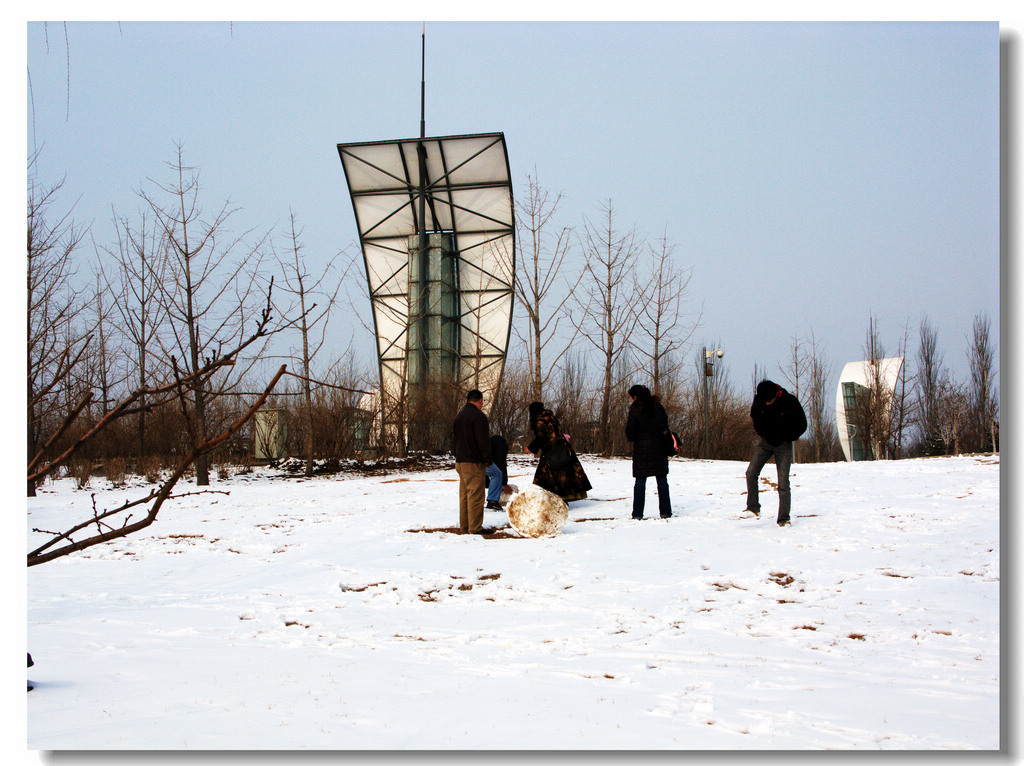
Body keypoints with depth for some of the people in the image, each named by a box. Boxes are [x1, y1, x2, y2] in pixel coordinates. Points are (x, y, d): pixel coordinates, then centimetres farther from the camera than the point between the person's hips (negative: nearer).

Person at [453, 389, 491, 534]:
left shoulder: (459, 416, 15)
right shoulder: (478, 416, -13)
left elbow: (454, 439, 21)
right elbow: (483, 440, -15)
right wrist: (487, 459, -8)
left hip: (460, 461, 9)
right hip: (474, 463, -9)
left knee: (464, 495, 12)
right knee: (476, 495, -6)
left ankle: (464, 527, 15)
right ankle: (475, 527, -6)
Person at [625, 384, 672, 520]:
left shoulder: (634, 410, -9)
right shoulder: (657, 406, 3)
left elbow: (630, 433, -7)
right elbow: (665, 426, 6)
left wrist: (630, 439, 13)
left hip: (641, 449, -3)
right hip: (659, 447, 3)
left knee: (640, 481, 2)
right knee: (662, 480, 8)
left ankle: (638, 513, -2)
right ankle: (665, 511, 8)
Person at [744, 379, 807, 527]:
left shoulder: (790, 401, -18)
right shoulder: (758, 399, -10)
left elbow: (802, 425, -5)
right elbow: (754, 416, 14)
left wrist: (787, 438, -6)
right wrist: (761, 433, 6)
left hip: (783, 445, -3)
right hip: (765, 442, 3)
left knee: (783, 482, -8)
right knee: (751, 473, -12)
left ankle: (784, 518, -3)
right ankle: (753, 508, -1)